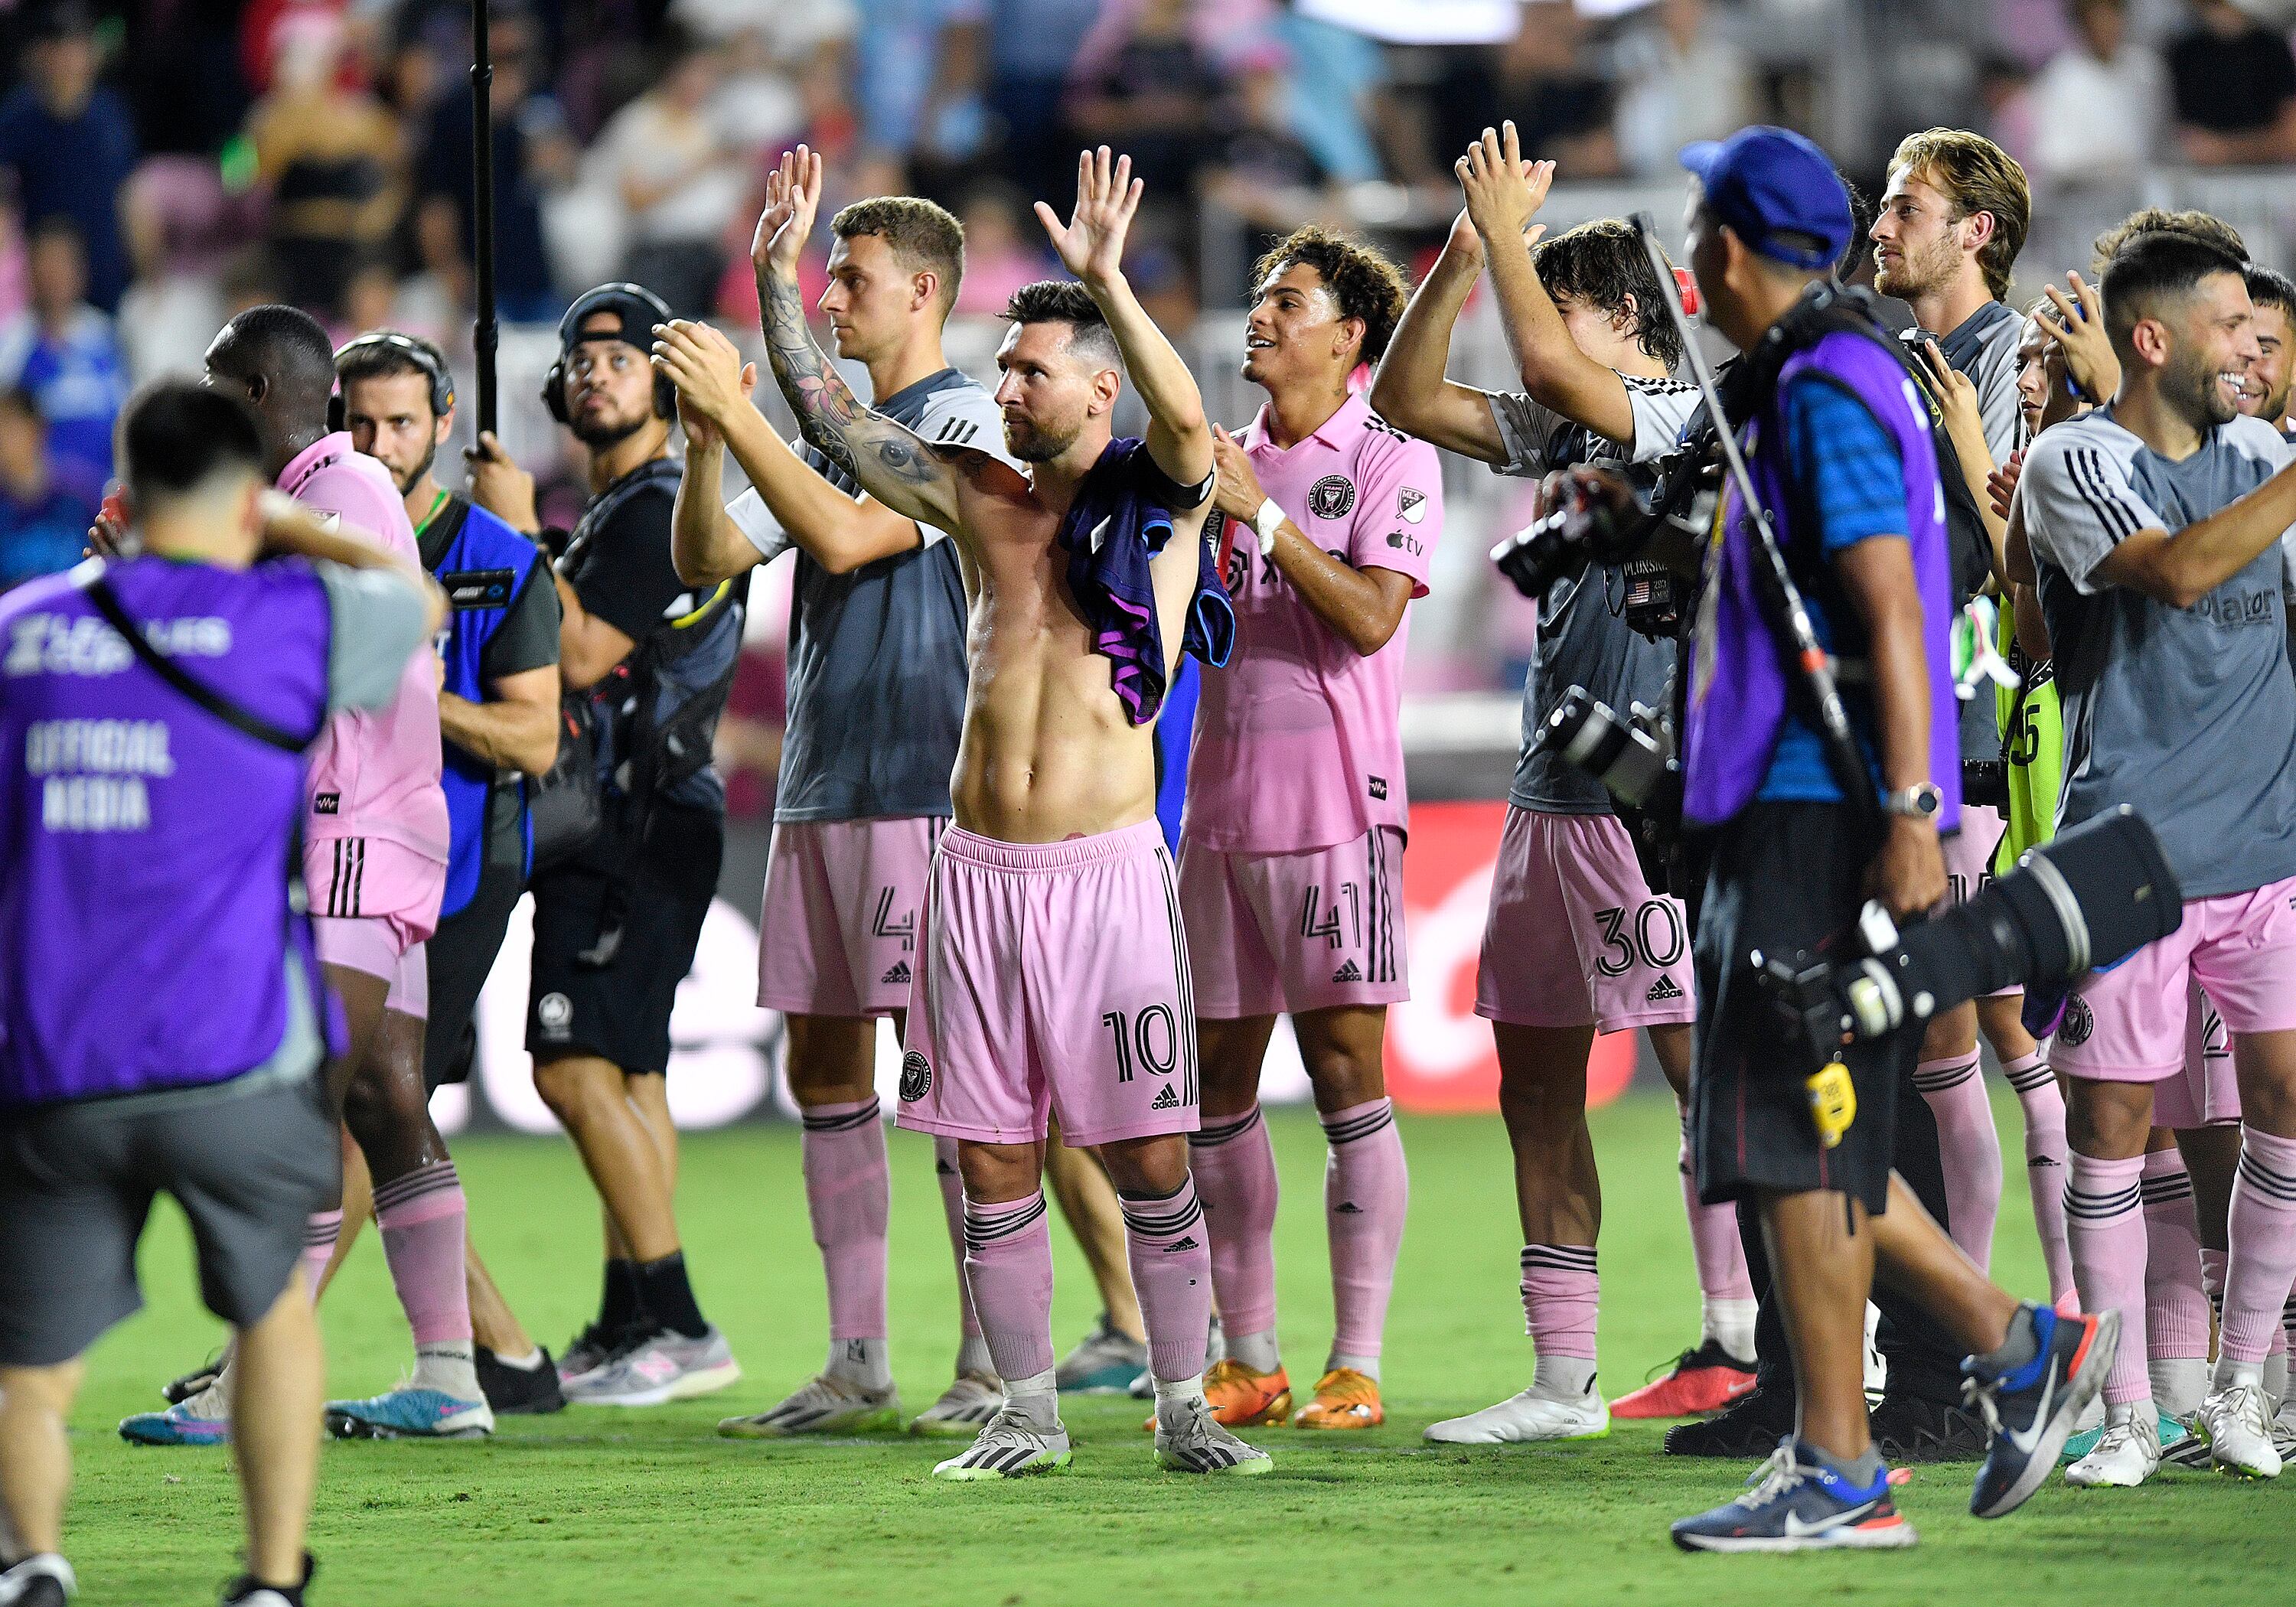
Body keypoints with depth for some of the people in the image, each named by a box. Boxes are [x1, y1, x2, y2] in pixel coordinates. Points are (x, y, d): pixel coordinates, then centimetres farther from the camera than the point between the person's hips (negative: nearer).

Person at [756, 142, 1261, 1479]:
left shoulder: (1161, 500, 0)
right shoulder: (982, 500, 12)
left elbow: (1187, 422, -23)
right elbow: (825, 409, 14)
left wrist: (1108, 281, -33)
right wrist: (780, 270, 4)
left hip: (1107, 867, -4)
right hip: (979, 868, 4)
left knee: (1152, 1155, -4)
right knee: (991, 1157, 5)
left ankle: (1184, 1411, 4)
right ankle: (1029, 1415, 13)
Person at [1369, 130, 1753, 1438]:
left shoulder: (1691, 420, -8)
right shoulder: (1568, 432, 16)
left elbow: (1550, 364, -25)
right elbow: (1408, 397, 16)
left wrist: (1509, 232, -13)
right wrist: (1463, 256, 5)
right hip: (1552, 792, 9)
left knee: (1701, 1067, -9)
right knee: (1536, 1081, 8)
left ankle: (1742, 1349, -7)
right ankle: (1564, 1378, 11)